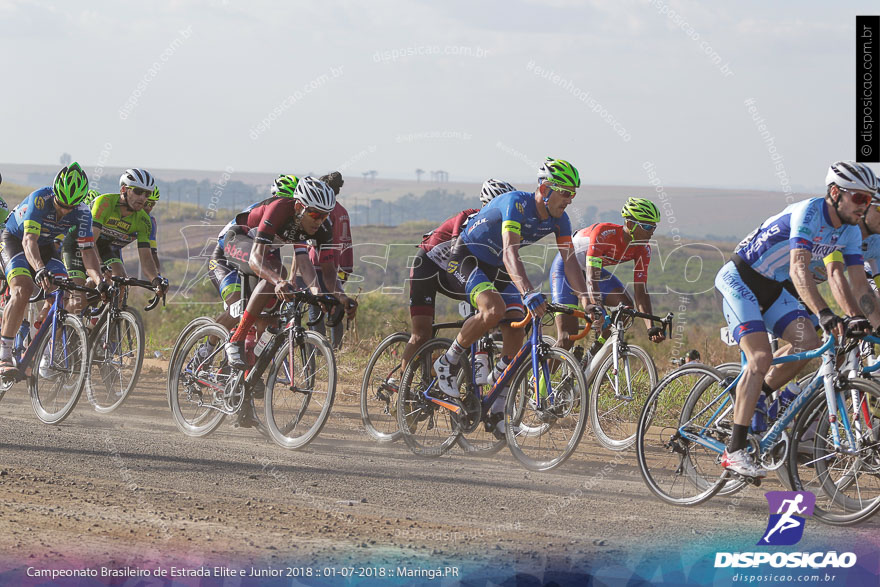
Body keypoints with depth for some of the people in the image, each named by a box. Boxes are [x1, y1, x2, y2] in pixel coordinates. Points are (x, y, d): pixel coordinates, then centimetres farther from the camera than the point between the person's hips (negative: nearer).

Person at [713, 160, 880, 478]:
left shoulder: (849, 232, -3)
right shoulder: (808, 213, -29)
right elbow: (799, 269, -41)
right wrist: (824, 315, -52)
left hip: (772, 288, 8)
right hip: (739, 281, -8)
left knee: (809, 342, -11)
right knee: (761, 357, -21)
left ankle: (753, 398, 9)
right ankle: (734, 451, -20)